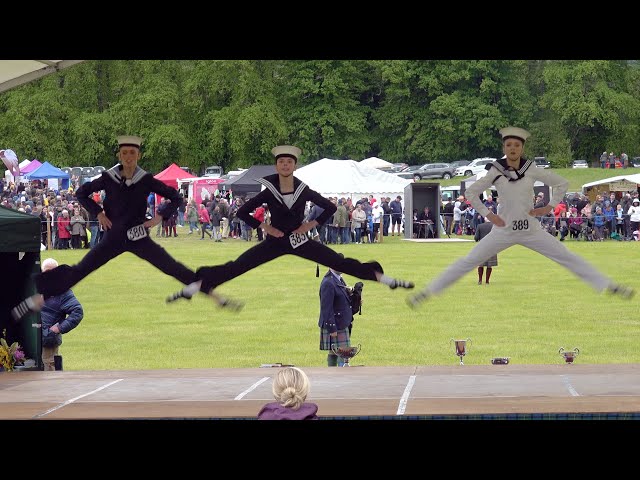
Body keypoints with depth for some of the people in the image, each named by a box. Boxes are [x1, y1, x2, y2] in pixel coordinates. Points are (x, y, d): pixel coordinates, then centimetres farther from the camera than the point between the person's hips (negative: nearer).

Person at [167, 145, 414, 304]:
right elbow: (242, 212, -3)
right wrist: (264, 226, -9)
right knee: (236, 267, -10)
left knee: (340, 262, -6)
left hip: (299, 240, 0)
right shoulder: (268, 192, -10)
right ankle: (193, 288, -7)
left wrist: (312, 224, -5)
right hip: (274, 242, 0)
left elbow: (330, 207, 3)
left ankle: (383, 279, -1)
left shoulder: (304, 191, -8)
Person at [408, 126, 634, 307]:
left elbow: (562, 183, 4)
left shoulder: (532, 169, -7)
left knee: (569, 258, -1)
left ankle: (609, 286, 5)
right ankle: (429, 291, 5)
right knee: (467, 262, -2)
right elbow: (471, 193, 2)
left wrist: (549, 207, -2)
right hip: (503, 230, -1)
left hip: (531, 230, 1)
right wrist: (487, 214, -4)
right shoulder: (495, 171, -8)